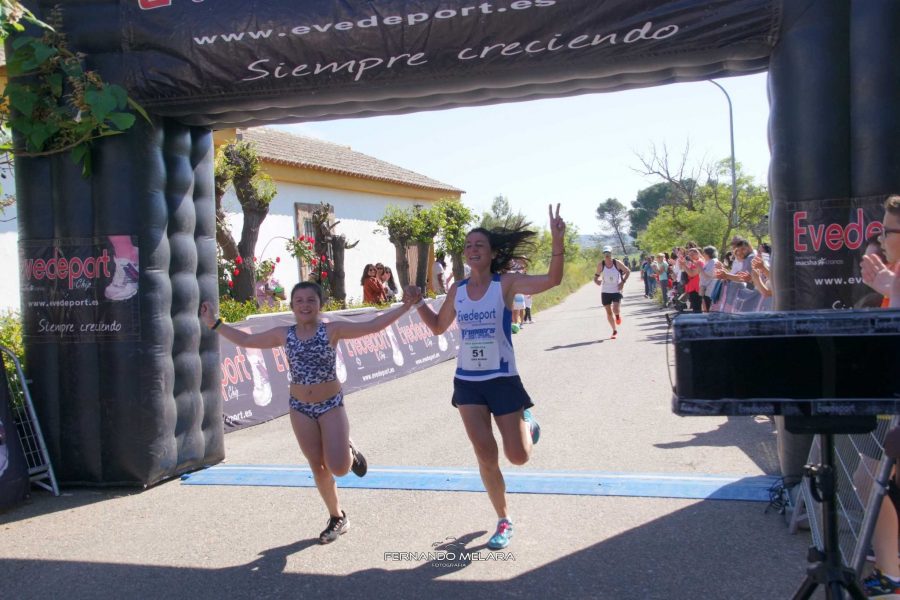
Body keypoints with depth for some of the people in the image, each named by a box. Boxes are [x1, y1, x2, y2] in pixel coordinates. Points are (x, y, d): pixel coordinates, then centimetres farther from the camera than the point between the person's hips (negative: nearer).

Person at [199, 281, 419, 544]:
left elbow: (372, 326, -14)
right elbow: (246, 340, 10)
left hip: (331, 405, -3)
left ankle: (350, 452, 24)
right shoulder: (284, 334, 1)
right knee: (318, 467, 8)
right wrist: (214, 323, 7)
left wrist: (404, 307, -20)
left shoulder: (333, 330, -9)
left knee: (339, 467, -14)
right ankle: (337, 518, 27)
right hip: (300, 408, 3)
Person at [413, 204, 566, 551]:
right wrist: (418, 303, 1)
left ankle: (529, 425, 38)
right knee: (485, 455, 1)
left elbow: (552, 280, -23)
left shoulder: (506, 283, -9)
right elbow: (438, 327, 16)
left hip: (502, 379, -3)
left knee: (518, 456, 0)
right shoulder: (457, 291, 3)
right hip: (467, 381, 3)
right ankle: (504, 521, 20)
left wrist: (558, 242, -36)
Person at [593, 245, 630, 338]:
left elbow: (628, 271, 1)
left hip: (617, 290, -2)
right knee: (609, 312, 5)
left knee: (615, 309, -19)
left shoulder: (617, 263, -9)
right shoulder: (601, 264, -5)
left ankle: (618, 315, 20)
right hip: (605, 291, 2)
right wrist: (596, 280, -16)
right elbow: (597, 275, 7)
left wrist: (623, 282, -10)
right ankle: (614, 331, 21)